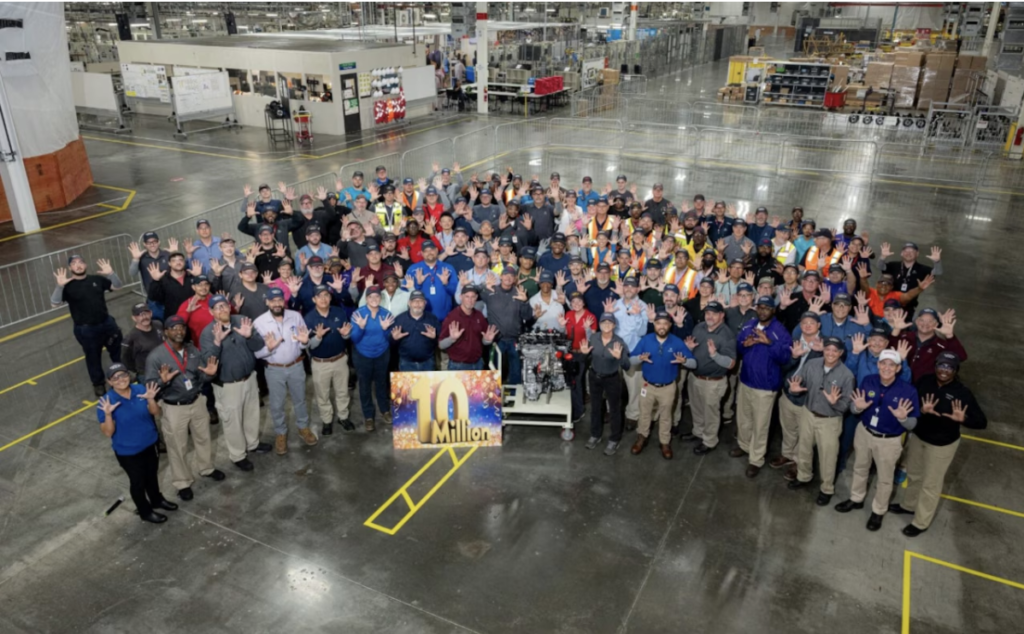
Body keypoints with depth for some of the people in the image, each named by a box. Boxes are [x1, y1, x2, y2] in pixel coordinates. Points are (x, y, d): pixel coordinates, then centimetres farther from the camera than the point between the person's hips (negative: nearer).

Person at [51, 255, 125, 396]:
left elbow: (117, 286, 5)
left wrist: (111, 273, -13)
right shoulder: (68, 285, -9)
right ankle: (98, 384, 30)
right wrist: (59, 286, -33)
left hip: (107, 323, 3)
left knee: (117, 350, 17)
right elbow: (55, 303, -18)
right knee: (93, 357, 11)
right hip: (86, 330, -3)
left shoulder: (97, 279, 2)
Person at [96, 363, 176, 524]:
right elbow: (108, 432, -21)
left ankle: (157, 499, 51)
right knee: (137, 480, 16)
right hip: (127, 451, -4)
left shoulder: (141, 390, -13)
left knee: (152, 474, 25)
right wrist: (108, 414, -37)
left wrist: (151, 399, -26)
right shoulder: (106, 402, -22)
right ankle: (145, 511, 38)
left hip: (149, 443, 4)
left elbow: (156, 413, -8)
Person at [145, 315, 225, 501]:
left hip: (197, 401, 4)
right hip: (173, 408, -4)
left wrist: (209, 373, -17)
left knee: (203, 438, 22)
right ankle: (182, 482, 29)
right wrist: (163, 381, -36)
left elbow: (201, 377, 5)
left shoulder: (193, 350, -3)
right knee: (177, 447, 11)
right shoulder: (156, 356, -18)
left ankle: (207, 468, 46)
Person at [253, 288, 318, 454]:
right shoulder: (259, 322, -14)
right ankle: (280, 433, 34)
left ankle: (303, 427, 41)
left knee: (300, 399, 19)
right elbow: (256, 353, -13)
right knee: (277, 404, 13)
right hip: (274, 370, -1)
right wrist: (268, 348, -33)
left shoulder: (296, 316, -9)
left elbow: (305, 344, -2)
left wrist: (304, 342, -25)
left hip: (296, 366, 2)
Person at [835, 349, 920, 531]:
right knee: (860, 469, 25)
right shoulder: (868, 382, -14)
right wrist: (858, 407, -27)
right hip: (864, 432, 3)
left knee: (884, 479, 18)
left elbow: (912, 425, -16)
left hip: (889, 441, -3)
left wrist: (902, 418, -37)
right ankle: (856, 499, 49)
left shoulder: (908, 391, -23)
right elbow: (853, 408, -4)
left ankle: (878, 511, 41)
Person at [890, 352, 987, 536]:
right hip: (917, 436, 4)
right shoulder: (925, 382, -13)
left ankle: (921, 522, 26)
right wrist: (921, 410, -28)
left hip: (942, 444, -4)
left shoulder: (962, 393, -22)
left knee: (931, 484, 9)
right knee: (913, 474, 24)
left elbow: (982, 422, -20)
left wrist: (963, 419, -40)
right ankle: (909, 505, 49)